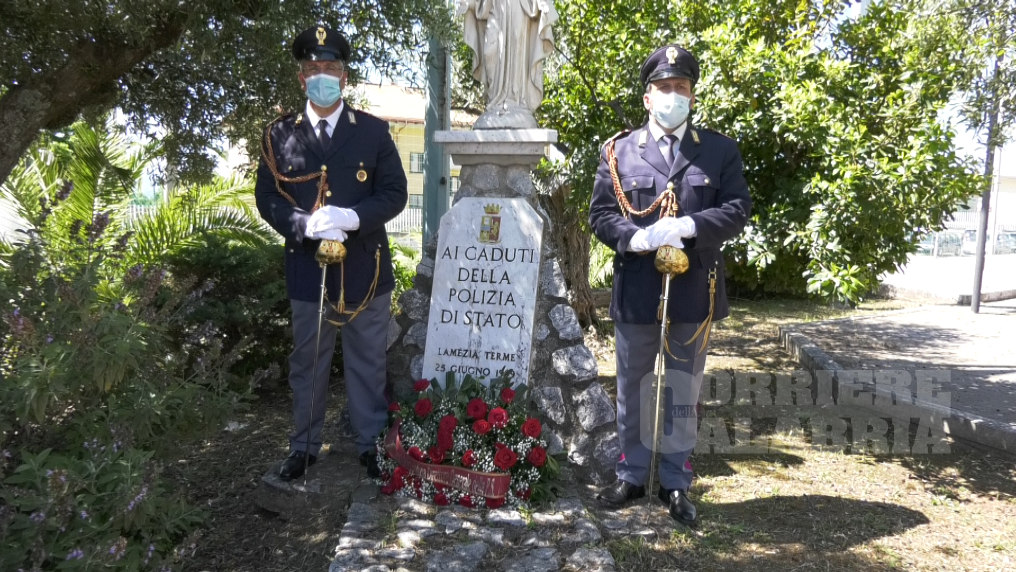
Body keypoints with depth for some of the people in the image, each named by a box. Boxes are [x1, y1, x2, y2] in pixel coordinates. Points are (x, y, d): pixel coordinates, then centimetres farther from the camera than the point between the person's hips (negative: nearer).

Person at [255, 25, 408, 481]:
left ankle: (371, 444, 24)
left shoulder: (374, 131, 2)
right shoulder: (279, 135, 4)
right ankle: (304, 446, 28)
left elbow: (395, 194, -2)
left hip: (364, 268, 0)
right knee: (307, 363, 13)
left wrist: (352, 217, -19)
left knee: (367, 364, 10)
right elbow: (268, 198, 1)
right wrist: (307, 224, -19)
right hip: (307, 269, 1)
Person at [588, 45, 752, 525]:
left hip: (694, 293, 0)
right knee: (633, 388, 11)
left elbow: (737, 210, -1)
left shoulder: (720, 150, 7)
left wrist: (690, 226, -18)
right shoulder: (619, 151, 6)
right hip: (636, 291, 0)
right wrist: (635, 238, -18)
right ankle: (631, 476, 27)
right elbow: (601, 214, 2)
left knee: (683, 392, 10)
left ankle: (676, 483, 23)